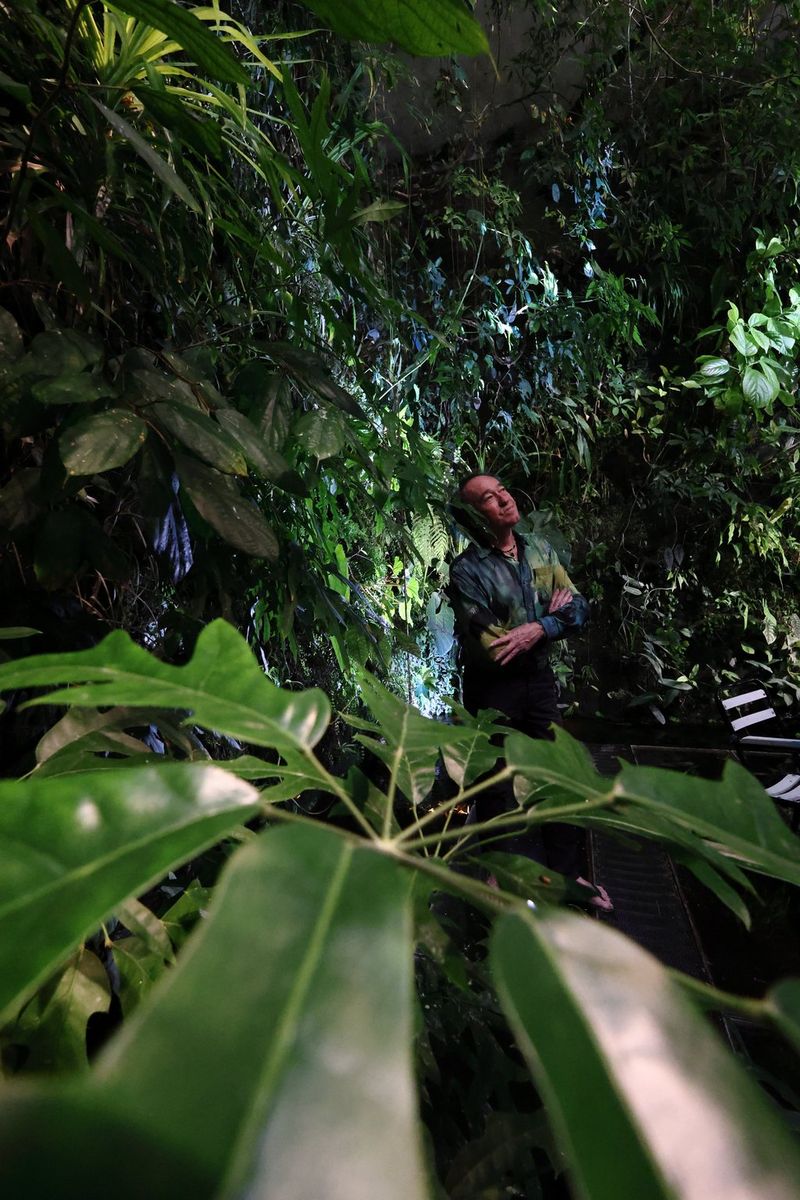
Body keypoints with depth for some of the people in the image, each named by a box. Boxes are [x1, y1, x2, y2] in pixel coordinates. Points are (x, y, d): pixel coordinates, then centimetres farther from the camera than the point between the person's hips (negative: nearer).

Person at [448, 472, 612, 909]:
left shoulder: (540, 550, 2)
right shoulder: (467, 570, -17)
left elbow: (579, 608, 0)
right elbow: (490, 648, -23)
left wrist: (537, 629, -20)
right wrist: (550, 617, -14)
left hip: (539, 680, 5)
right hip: (492, 688, -5)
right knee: (498, 788, 9)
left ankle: (567, 872, 35)